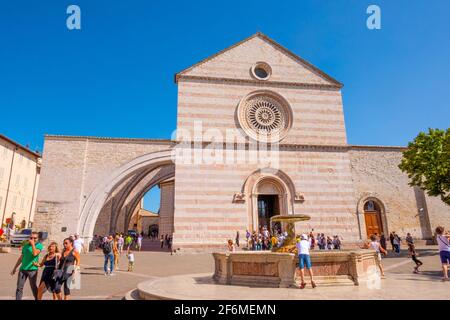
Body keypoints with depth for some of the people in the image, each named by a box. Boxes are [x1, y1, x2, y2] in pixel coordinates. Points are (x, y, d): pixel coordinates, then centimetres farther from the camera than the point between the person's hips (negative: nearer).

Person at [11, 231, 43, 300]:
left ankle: (37, 299, 18)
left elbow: (35, 253, -22)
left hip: (32, 269, -4)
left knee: (34, 287, 5)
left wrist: (33, 244, -14)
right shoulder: (26, 245, 12)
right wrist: (15, 268, 19)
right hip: (23, 269, 5)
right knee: (19, 287, 3)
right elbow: (21, 257, 19)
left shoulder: (39, 245, -3)